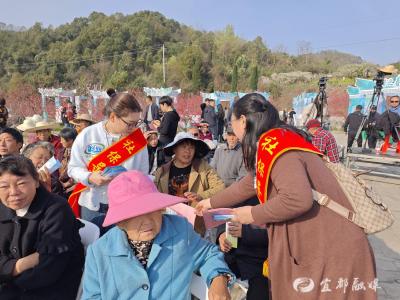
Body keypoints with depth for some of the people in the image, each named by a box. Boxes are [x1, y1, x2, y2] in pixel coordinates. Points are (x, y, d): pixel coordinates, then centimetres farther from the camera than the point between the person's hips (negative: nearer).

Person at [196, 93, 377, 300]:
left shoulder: (273, 144, -20)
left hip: (330, 251, -9)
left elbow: (298, 199, -33)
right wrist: (212, 203, 32)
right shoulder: (277, 141, 10)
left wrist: (254, 214, -16)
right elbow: (249, 184, 21)